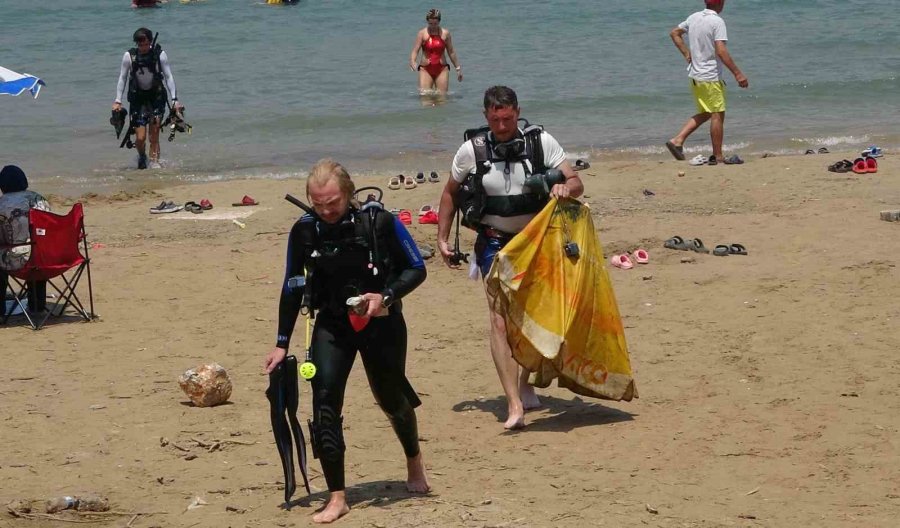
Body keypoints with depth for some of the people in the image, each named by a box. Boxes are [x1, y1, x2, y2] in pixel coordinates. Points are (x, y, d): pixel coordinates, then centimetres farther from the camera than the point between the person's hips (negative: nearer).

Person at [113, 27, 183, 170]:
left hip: (156, 96, 0)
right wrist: (118, 101, -6)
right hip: (137, 97, 0)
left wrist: (175, 99, -13)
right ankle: (141, 157, 25)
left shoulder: (160, 54, -9)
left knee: (154, 135, -10)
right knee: (140, 138, -5)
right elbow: (122, 78, -2)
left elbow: (169, 77, -6)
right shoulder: (129, 56, -9)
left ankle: (154, 162, -3)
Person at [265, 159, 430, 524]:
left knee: (391, 398, 14)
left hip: (381, 323, -2)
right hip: (331, 325, 2)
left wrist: (386, 296, -24)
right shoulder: (304, 231, -8)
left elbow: (416, 269, -7)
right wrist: (282, 344, 4)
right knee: (325, 401, -13)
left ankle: (414, 461, 47)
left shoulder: (379, 221, -16)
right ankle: (337, 497, -8)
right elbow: (292, 287, 4)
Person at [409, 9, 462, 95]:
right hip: (425, 70, -1)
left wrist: (458, 68, 15)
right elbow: (415, 51, -6)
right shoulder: (422, 33, -1)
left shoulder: (445, 33, 4)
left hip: (442, 69, 1)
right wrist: (412, 62, -27)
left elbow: (451, 52, 13)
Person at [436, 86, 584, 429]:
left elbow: (576, 183, -7)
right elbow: (451, 193, 9)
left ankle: (525, 384, 37)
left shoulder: (541, 143, -7)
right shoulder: (472, 151, -6)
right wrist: (442, 238, 6)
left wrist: (565, 188, -30)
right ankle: (515, 405, -22)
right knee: (501, 320, -16)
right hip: (495, 244, -2)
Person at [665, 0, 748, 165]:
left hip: (695, 75, 8)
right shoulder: (717, 22, -17)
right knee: (718, 115, 2)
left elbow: (674, 33, 19)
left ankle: (677, 140, 7)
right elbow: (721, 51, -24)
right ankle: (717, 157, 5)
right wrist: (737, 73, -21)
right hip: (711, 77, -8)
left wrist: (687, 54, 18)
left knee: (704, 114, 18)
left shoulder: (694, 18, 6)